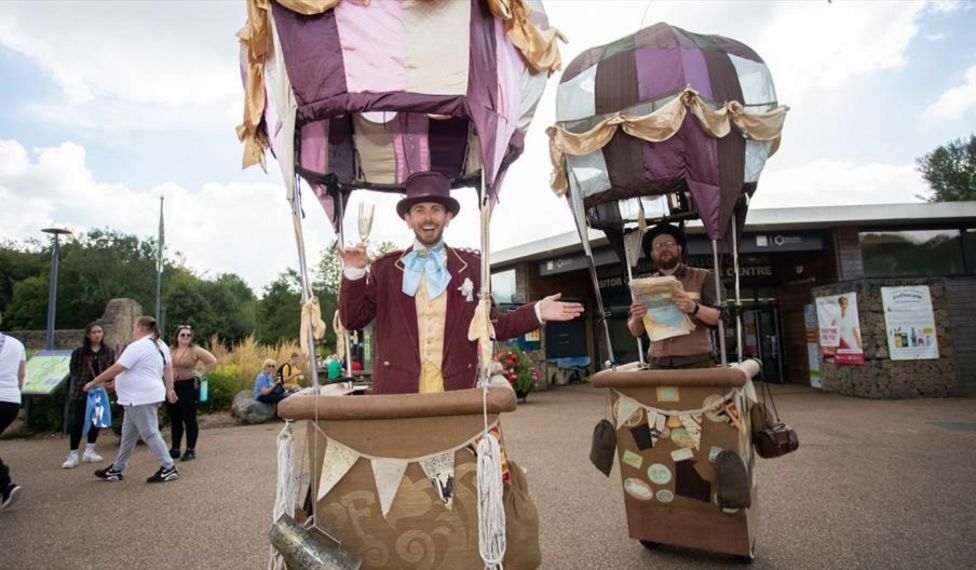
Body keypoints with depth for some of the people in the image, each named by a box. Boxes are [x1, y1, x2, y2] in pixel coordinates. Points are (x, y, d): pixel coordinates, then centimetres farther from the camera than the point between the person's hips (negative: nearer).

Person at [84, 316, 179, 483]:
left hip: (141, 398, -10)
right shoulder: (160, 345, 13)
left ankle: (169, 468, -1)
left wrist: (93, 383, -7)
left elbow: (116, 369, -17)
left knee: (150, 434, -5)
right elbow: (168, 367, 16)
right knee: (128, 435, 18)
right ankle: (117, 469, 29)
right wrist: (169, 390, 18)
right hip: (143, 397, 10)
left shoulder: (138, 346, -17)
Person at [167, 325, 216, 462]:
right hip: (173, 386, 5)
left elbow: (212, 361, -8)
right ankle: (175, 449, 22)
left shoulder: (195, 350, -8)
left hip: (189, 386, -5)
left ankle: (191, 450, 7)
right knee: (174, 419, 11)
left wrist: (200, 374, -8)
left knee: (189, 418, -1)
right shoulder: (170, 350, 4)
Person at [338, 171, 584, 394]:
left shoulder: (472, 265, 6)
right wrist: (353, 274, -10)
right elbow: (353, 320, 4)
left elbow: (491, 325, 10)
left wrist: (536, 312, -1)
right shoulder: (384, 268, 5)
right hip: (398, 390, 0)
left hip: (457, 390, 1)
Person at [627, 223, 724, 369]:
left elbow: (719, 317, -1)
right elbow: (636, 332, 10)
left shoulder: (701, 277, 6)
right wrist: (636, 318, -12)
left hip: (697, 361, -1)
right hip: (659, 363, 2)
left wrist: (694, 308, -19)